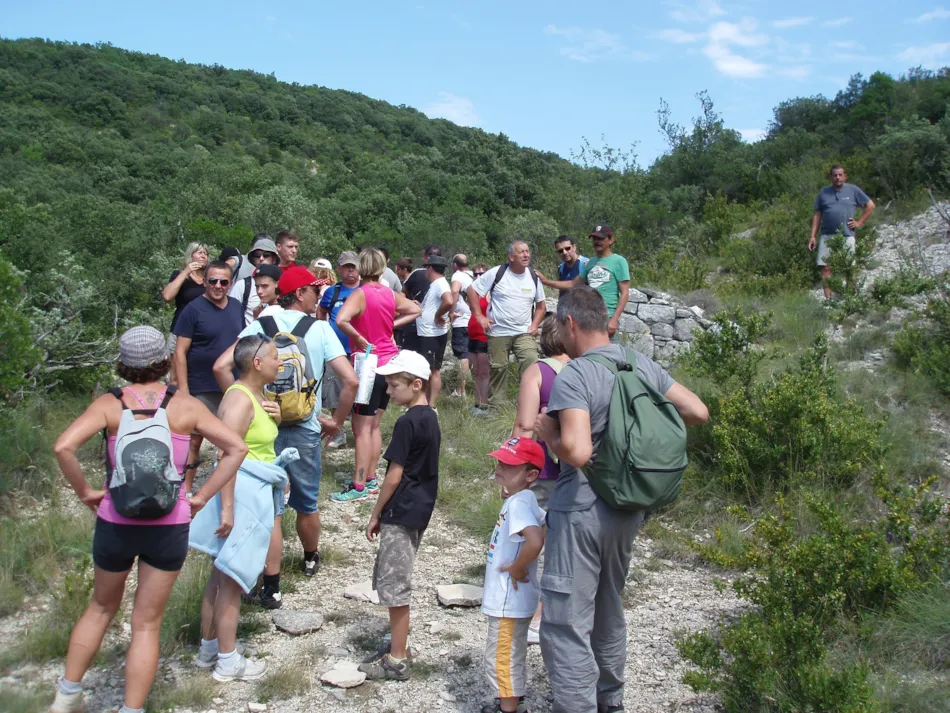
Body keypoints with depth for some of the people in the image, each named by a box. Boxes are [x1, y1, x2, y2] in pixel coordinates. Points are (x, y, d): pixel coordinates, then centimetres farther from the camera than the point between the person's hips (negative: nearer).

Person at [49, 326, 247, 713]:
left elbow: (63, 447, -20)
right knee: (147, 623, 11)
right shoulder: (185, 405, -3)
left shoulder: (110, 404, -6)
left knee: (102, 606, 26)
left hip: (116, 522, 1)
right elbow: (236, 448, -7)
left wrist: (85, 491, -6)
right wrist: (200, 496, -3)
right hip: (170, 525, -1)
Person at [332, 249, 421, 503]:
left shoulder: (361, 294, -15)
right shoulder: (391, 294, 4)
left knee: (362, 427, -3)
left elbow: (341, 320, -32)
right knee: (374, 425, 15)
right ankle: (371, 479, 22)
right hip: (389, 363, 7)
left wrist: (360, 340, -19)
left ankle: (359, 487, -1)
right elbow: (416, 310, 17)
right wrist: (392, 324, 8)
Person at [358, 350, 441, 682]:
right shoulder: (430, 418, 8)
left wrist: (376, 514, -7)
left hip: (401, 514, -9)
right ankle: (399, 647, 29)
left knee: (394, 583, -1)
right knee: (395, 579, 19)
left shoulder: (407, 423, -19)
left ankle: (397, 661, 8)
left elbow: (394, 476, -18)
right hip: (419, 511, 9)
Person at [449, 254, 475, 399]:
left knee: (462, 356, -5)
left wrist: (451, 312, -20)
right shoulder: (474, 277, 14)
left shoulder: (458, 275, -8)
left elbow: (454, 291, -27)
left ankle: (461, 390, -3)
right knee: (472, 355, 14)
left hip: (461, 322, -7)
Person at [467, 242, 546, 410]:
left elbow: (540, 306, 15)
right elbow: (472, 290, -2)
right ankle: (494, 408, 21)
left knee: (532, 365, -18)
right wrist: (479, 316, -7)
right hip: (498, 333, -2)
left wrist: (535, 324, 0)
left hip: (524, 333, 2)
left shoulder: (534, 277, 4)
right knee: (498, 370, 6)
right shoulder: (496, 273, -7)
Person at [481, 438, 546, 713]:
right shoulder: (522, 500, 4)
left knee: (501, 657, 4)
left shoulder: (518, 504, -25)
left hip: (509, 600, -10)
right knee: (512, 654, 24)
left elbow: (535, 542, -41)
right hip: (511, 598, 10)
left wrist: (517, 566, -24)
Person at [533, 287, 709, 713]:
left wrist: (550, 435, -11)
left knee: (566, 625, 0)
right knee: (609, 609, 25)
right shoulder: (642, 365, 2)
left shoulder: (571, 378, -19)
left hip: (581, 513, -8)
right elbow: (697, 411, 5)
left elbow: (577, 451, -30)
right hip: (627, 512, 8)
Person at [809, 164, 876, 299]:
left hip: (847, 236, -1)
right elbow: (817, 215, 11)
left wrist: (859, 222, 6)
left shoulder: (853, 190, 7)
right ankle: (828, 298, -4)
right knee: (825, 268, -6)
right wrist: (813, 236, 4)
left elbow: (870, 206, 14)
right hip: (827, 236, 1)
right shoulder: (823, 192, 11)